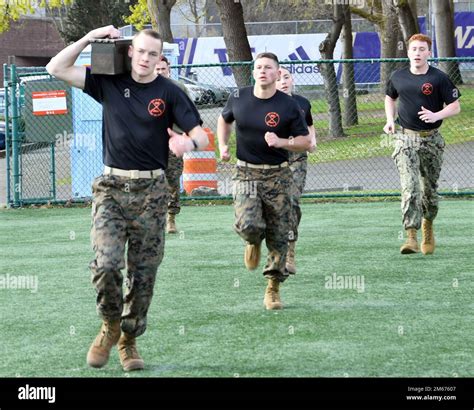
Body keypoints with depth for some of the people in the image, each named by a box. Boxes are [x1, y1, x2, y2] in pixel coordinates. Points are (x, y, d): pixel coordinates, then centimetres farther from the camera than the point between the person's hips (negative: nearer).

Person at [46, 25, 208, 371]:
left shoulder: (169, 93, 1)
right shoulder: (110, 83, 5)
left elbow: (202, 135, -5)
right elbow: (57, 68, 2)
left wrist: (189, 142, -28)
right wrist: (90, 37, -4)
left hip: (151, 191, 0)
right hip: (111, 187, 0)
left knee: (143, 273, 4)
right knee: (106, 263, -16)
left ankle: (129, 341, 20)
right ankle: (110, 326, 9)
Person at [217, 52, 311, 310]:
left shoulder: (288, 105, -6)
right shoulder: (239, 98, 1)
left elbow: (306, 142, -1)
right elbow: (224, 119, 22)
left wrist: (280, 142, -18)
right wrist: (223, 145, 7)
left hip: (277, 175, 0)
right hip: (246, 174, 0)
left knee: (278, 236, 1)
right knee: (248, 225, -22)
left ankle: (273, 289, 16)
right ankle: (253, 243, 17)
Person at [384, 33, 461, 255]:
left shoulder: (439, 78, -4)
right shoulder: (398, 77, 4)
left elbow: (455, 106, -1)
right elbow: (390, 98, 24)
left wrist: (436, 116, -18)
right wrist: (390, 120, 8)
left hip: (431, 139, 0)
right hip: (406, 138, 0)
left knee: (430, 188, 10)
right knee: (410, 187, -15)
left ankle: (428, 226, 38)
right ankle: (411, 237, -21)